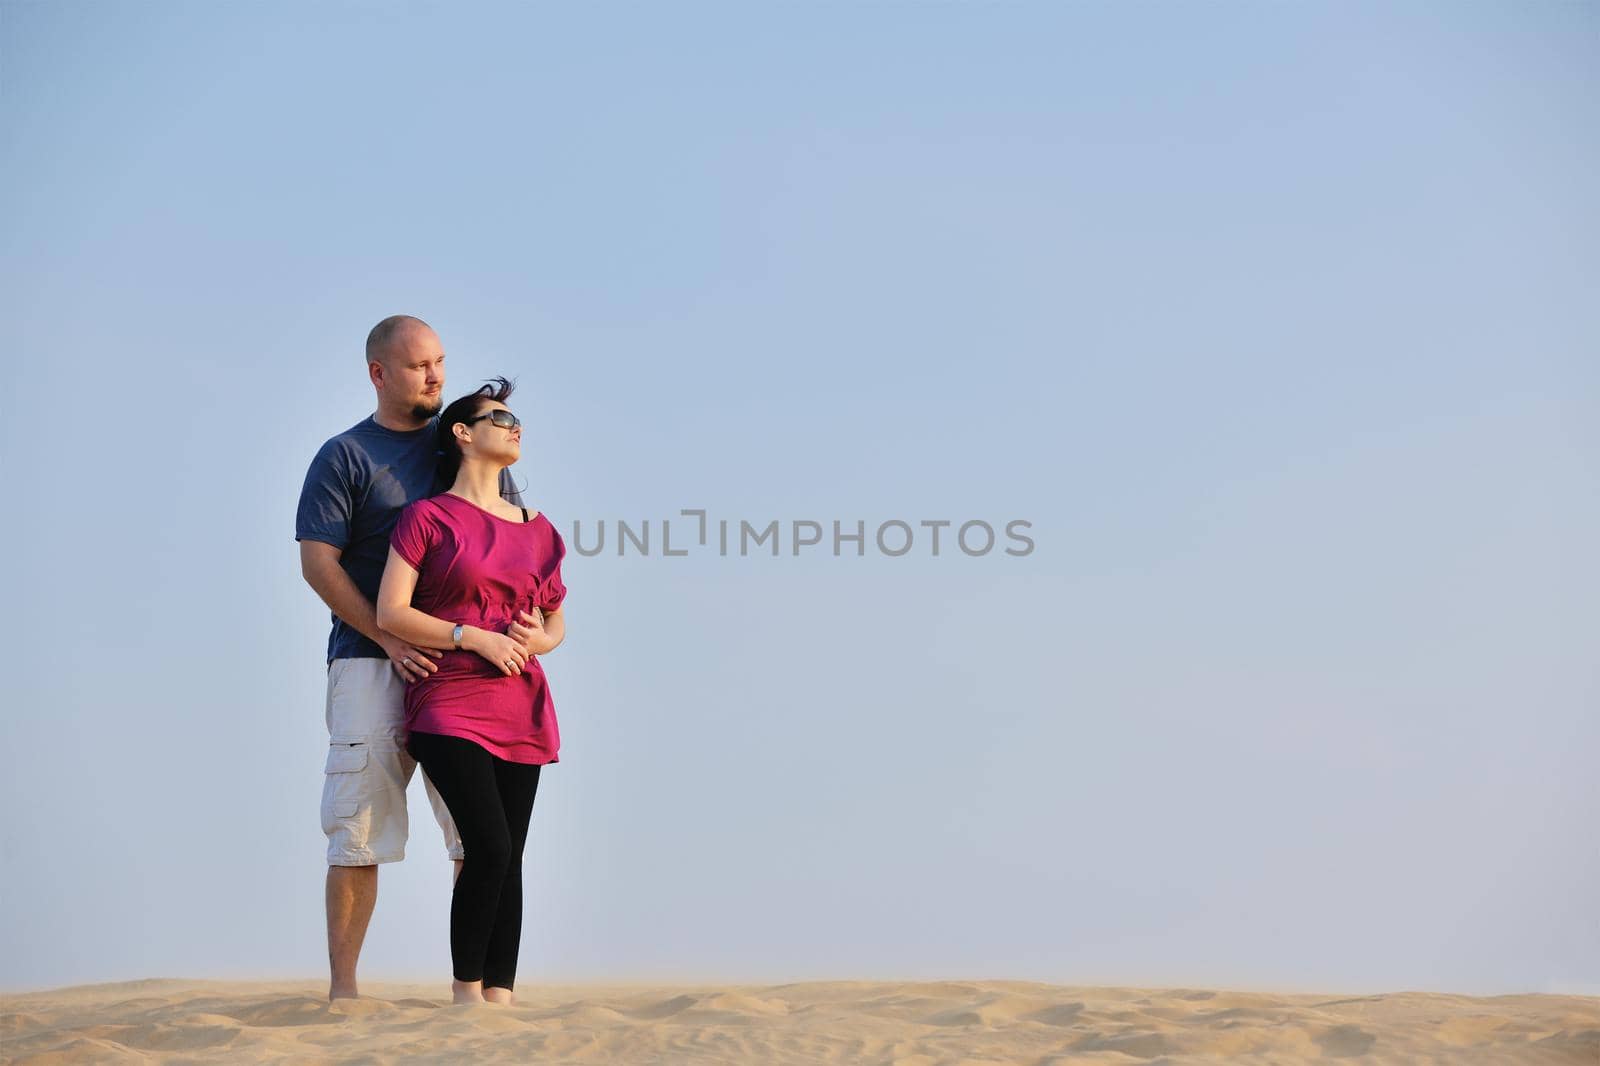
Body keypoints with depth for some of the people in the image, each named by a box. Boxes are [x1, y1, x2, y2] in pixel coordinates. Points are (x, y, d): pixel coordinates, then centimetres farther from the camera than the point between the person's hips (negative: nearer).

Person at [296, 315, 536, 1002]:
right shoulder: (344, 456, 4)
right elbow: (318, 561, -4)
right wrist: (391, 639, -14)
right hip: (369, 658, -3)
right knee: (358, 833, -4)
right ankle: (342, 986, 4)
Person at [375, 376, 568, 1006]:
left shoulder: (538, 531, 16)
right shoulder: (428, 517, 2)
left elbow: (557, 623, 23)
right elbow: (391, 612, -5)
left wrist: (540, 640, -1)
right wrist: (474, 637, -13)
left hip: (521, 708, 5)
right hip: (451, 703, -5)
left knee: (510, 859, 0)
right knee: (490, 848, -17)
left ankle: (501, 996, 5)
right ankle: (465, 992, -2)